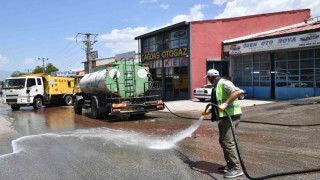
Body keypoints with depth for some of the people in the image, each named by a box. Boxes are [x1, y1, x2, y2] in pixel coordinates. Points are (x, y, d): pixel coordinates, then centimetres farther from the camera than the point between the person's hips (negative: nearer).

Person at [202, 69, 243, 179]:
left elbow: (237, 92, -27)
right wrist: (208, 111, 30)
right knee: (222, 141, 14)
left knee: (228, 142, -11)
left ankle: (236, 169, -3)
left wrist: (225, 104, -31)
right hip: (223, 117, 11)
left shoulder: (223, 83, -10)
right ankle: (230, 165, 24)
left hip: (230, 116, -11)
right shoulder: (217, 86, 21)